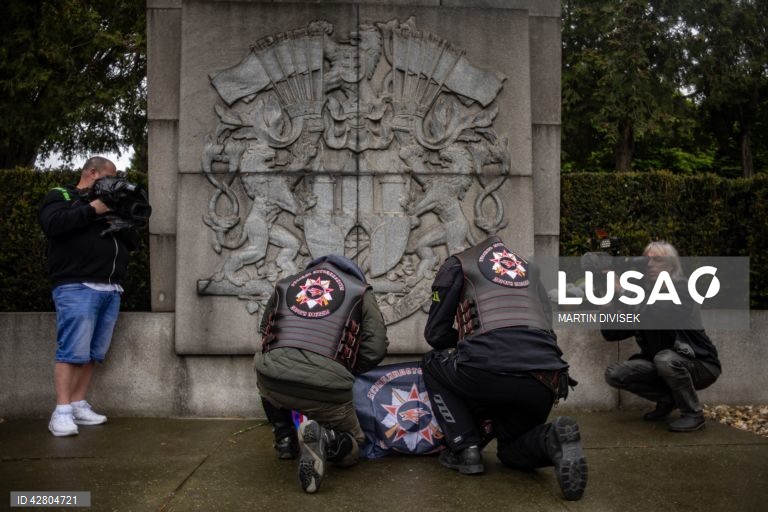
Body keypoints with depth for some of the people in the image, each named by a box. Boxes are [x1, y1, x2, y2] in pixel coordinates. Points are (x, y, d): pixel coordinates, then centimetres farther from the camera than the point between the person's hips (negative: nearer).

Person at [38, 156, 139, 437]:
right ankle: (62, 412, -9)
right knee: (73, 351, -11)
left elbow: (132, 242, 19)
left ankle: (78, 406, 11)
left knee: (94, 353, 5)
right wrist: (92, 209, -10)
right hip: (77, 287, -6)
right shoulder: (60, 196, 8)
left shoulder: (108, 204, 26)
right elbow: (53, 225, -14)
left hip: (110, 289, 7)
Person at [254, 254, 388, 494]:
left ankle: (285, 439, 28)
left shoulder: (285, 284, 26)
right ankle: (324, 439, -10)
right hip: (325, 385, -3)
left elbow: (265, 331, 35)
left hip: (274, 381, 3)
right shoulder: (360, 291, 17)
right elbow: (375, 348, 7)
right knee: (350, 449, 24)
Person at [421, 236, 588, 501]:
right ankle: (549, 440, -5)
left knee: (433, 364, 29)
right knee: (513, 451, 30)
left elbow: (435, 334, 18)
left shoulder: (457, 264, 20)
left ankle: (465, 450, 13)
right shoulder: (530, 270, 34)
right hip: (544, 381, 5)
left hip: (490, 369, -5)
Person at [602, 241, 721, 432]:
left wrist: (621, 292, -34)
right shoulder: (643, 295, 1)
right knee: (614, 374, -12)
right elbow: (611, 334, -4)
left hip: (700, 365, -5)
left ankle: (693, 413, -12)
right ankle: (667, 399, 9)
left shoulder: (682, 290, -14)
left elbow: (658, 311, -37)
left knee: (665, 358, -36)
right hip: (660, 365, 6)